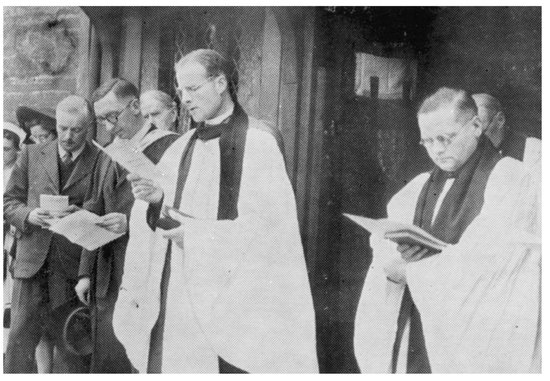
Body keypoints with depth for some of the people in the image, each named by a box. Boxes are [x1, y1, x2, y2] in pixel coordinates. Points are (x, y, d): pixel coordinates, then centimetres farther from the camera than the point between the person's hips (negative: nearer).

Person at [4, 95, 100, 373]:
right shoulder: (31, 155, 10)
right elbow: (9, 202, 12)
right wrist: (29, 215, -9)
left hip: (74, 268, -2)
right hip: (32, 265, 2)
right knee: (19, 342, 0)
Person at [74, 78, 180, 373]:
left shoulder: (171, 147, -7)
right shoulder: (107, 156, 16)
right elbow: (94, 216, 19)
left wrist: (131, 222, -19)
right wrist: (86, 272, 15)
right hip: (108, 282, 7)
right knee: (106, 361, 10)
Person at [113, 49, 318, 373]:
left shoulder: (257, 142, -7)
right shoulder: (183, 147, 12)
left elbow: (271, 223, -13)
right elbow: (158, 218, 11)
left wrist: (196, 235, -12)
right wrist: (158, 199, -11)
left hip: (229, 293, -5)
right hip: (175, 290, 5)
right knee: (172, 365, 6)